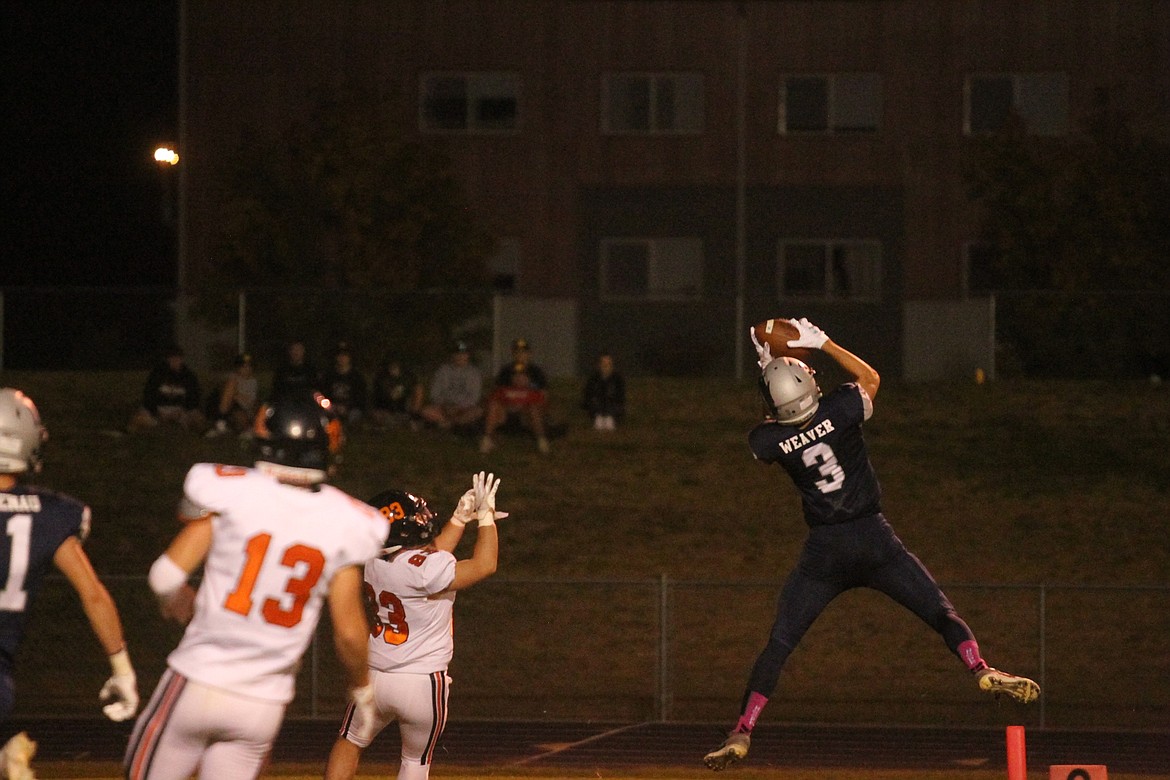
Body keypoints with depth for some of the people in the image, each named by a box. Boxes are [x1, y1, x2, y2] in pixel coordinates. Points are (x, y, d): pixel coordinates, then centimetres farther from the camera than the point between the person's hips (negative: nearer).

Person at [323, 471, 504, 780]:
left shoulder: (373, 563, 0)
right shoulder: (423, 569, -22)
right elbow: (484, 565, -13)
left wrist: (460, 519, 18)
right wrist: (486, 515, -4)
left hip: (374, 678, 4)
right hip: (423, 684, -4)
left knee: (349, 743, 22)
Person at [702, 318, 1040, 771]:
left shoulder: (767, 440, -9)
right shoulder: (839, 410, -11)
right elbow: (871, 378, 12)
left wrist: (769, 369, 13)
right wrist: (821, 343, 14)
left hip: (823, 551, 1)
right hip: (874, 539, -1)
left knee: (778, 644, 7)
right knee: (942, 613, 4)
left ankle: (742, 732, 3)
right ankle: (981, 670, -18)